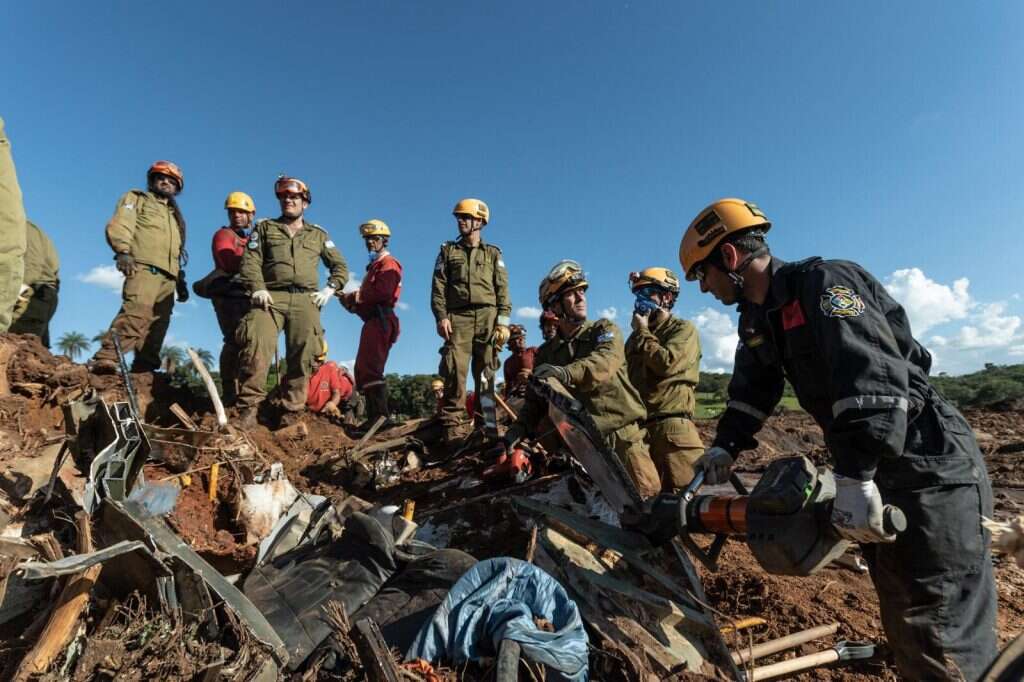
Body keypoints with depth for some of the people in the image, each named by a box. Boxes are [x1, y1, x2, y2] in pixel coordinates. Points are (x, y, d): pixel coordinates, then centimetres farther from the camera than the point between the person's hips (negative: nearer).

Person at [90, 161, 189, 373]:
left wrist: (180, 280, 23)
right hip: (144, 266, -6)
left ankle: (143, 369, -4)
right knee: (135, 312, -26)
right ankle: (105, 359, -31)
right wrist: (123, 250, -19)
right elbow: (119, 224, 0)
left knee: (158, 324, -3)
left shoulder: (175, 216, 37)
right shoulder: (136, 199, 19)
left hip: (168, 276, 6)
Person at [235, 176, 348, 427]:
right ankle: (248, 407, -16)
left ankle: (291, 413, 0)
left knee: (302, 356, -6)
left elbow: (341, 267, 23)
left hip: (305, 299, 1)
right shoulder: (264, 228, 21)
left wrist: (329, 289, 5)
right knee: (257, 346, -20)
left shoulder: (319, 235, 23)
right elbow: (250, 261, 8)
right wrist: (257, 288, -10)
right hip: (271, 297, -1)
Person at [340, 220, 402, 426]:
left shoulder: (388, 263, -2)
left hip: (380, 321, -11)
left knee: (370, 368, -19)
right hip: (372, 321, 11)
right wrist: (353, 303, 3)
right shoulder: (374, 265, 30)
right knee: (363, 369, 13)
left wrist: (355, 297, -9)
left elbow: (382, 292, -20)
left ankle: (379, 415, -21)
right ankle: (374, 416, 16)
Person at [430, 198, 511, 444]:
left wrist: (503, 322, -3)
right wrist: (441, 317, -6)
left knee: (486, 373, 0)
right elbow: (438, 287, 8)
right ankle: (452, 425, -10)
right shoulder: (448, 251, 17)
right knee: (455, 371, -11)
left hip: (488, 317, 0)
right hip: (458, 317, 0)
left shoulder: (493, 254, 16)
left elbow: (503, 290, 8)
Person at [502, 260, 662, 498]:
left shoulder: (605, 330, 5)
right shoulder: (545, 355, 13)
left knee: (649, 494, -10)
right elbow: (534, 403, 12)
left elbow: (605, 362, -18)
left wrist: (566, 373, -37)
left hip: (623, 435, -2)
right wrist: (517, 430, -8)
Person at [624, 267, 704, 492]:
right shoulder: (637, 336, 23)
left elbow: (666, 363, -15)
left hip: (671, 425, -6)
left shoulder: (683, 330, 3)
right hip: (637, 425, 6)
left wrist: (643, 333, -3)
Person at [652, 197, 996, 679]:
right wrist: (724, 447, 4)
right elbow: (751, 393, 13)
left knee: (942, 640, -5)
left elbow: (874, 376, -30)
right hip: (875, 477, 9)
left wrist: (855, 479, -33)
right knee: (904, 625, 17)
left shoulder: (824, 283, -18)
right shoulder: (758, 319, 9)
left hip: (928, 473, -8)